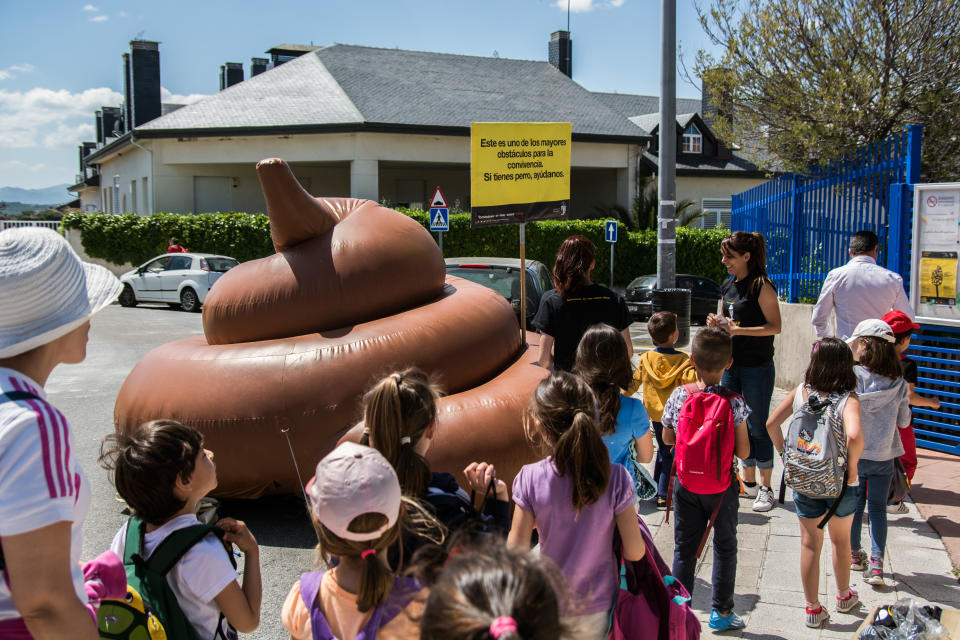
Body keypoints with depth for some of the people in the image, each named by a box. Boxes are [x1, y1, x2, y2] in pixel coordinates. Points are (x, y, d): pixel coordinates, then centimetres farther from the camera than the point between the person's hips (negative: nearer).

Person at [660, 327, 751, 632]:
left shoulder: (679, 396, -12)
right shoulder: (734, 402, -18)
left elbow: (667, 438, 0)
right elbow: (743, 452, -13)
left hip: (685, 483, 1)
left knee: (684, 546, 13)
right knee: (725, 546, 17)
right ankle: (721, 611, 26)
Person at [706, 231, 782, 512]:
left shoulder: (761, 286, -12)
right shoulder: (728, 286, 11)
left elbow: (775, 326, -16)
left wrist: (737, 330, -22)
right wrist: (717, 322, -1)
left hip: (757, 367, -8)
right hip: (731, 364, 8)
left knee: (758, 426, -1)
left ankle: (766, 489, 9)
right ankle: (748, 482, 25)